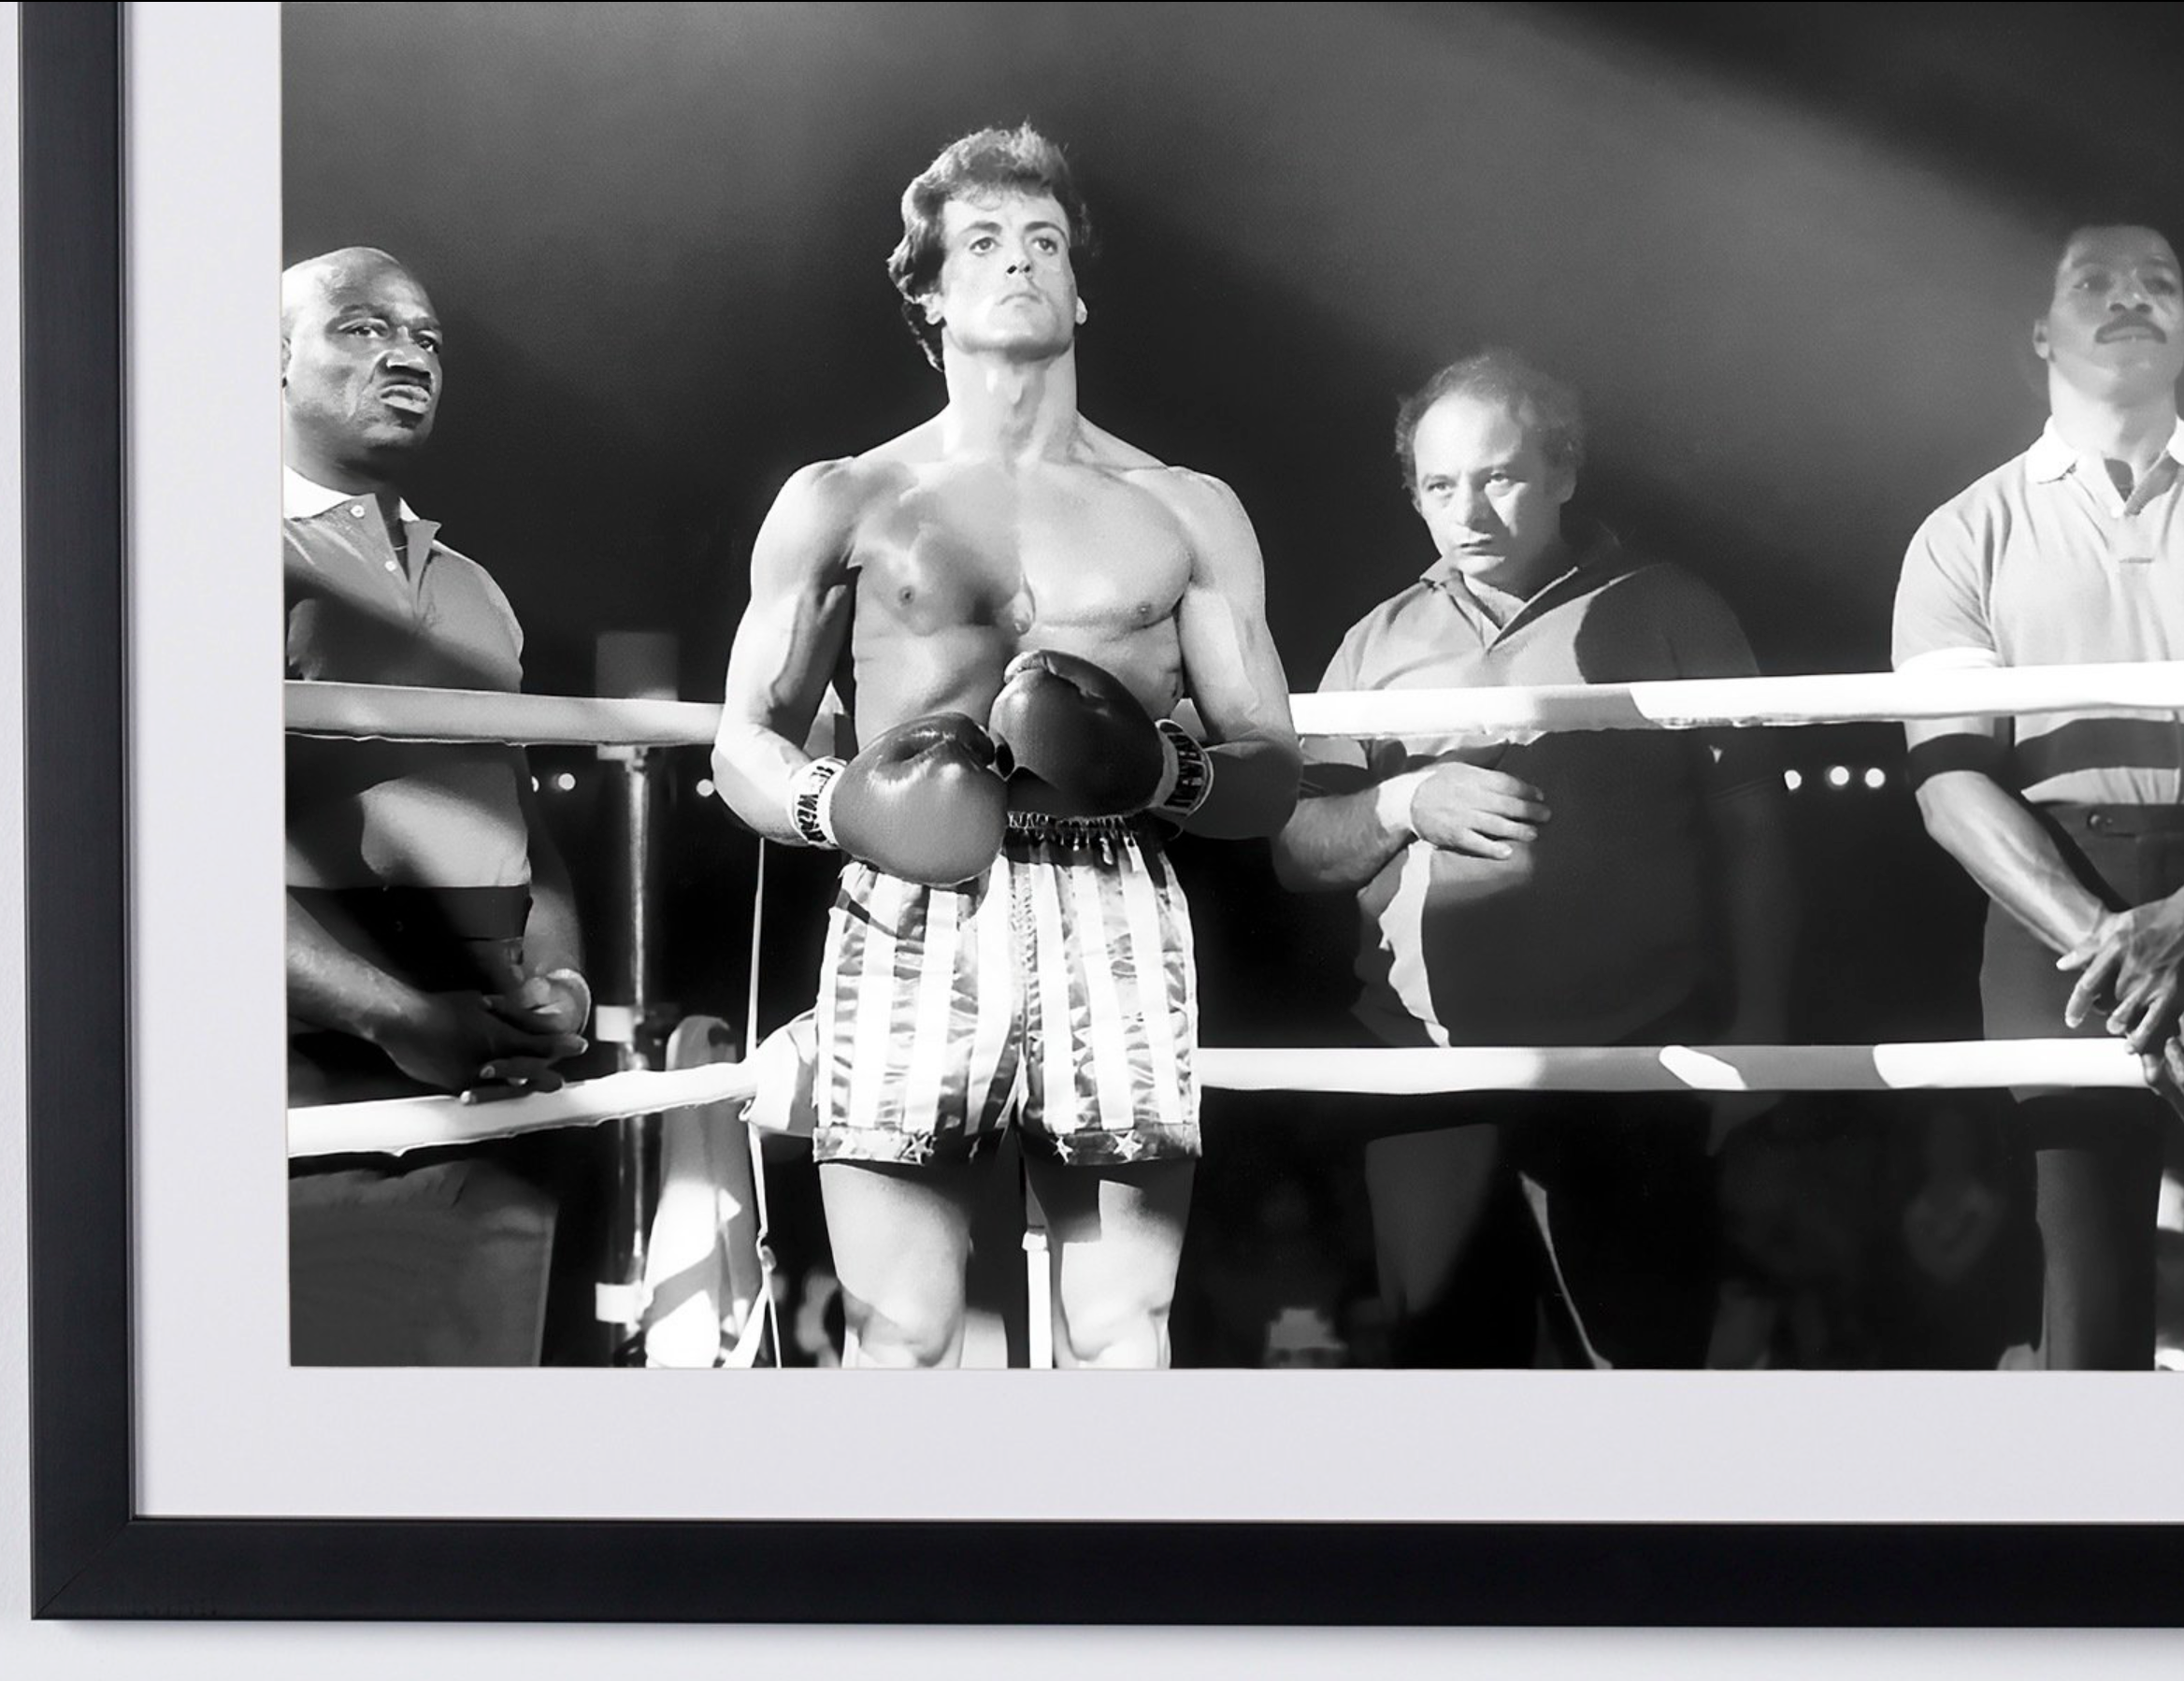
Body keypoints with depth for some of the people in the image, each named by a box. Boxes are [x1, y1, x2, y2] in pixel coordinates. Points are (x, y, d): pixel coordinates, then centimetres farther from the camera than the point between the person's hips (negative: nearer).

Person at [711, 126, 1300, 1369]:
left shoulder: (1188, 513, 15)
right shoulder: (841, 504, 13)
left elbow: (1274, 774, 12)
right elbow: (746, 747, 13)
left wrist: (1162, 769, -10)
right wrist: (836, 805, -10)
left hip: (1114, 934, 1)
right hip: (911, 924, -1)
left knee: (1119, 1340, -6)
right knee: (904, 1340, -7)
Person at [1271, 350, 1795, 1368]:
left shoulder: (1669, 616, 6)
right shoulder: (1382, 643, 15)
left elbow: (1746, 826, 4)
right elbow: (1296, 852, 11)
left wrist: (1755, 1028, -3)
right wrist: (1401, 805, -9)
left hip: (1628, 1070, -3)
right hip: (1425, 1081, 3)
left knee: (1645, 1358, -5)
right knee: (1447, 1362, 6)